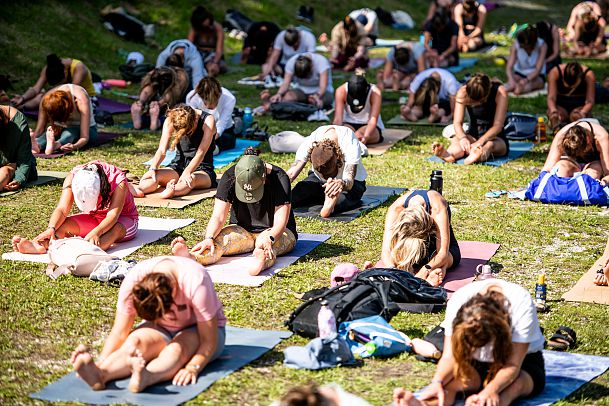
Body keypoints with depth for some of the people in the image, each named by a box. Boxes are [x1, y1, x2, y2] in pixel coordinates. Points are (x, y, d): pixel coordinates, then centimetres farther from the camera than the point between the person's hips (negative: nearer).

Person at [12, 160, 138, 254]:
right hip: (93, 219, 5)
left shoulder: (118, 180, -30)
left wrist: (96, 232, -56)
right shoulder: (73, 178, -19)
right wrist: (51, 229, -45)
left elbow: (113, 215, -38)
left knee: (116, 229, -40)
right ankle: (40, 246, -50)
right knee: (64, 224, -23)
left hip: (123, 219, -4)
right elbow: (62, 209, -26)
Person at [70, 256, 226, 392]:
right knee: (136, 340, -31)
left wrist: (192, 368, -45)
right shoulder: (134, 279, -23)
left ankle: (145, 378, -65)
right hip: (161, 330, 3)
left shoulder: (196, 282, -33)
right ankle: (100, 374, -57)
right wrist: (100, 361, -35)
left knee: (178, 348, -38)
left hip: (197, 330, -3)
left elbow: (209, 341, -29)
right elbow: (119, 333, -19)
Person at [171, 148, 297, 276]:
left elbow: (280, 223, -26)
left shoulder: (279, 178, -21)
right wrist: (209, 238, -38)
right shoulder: (229, 177, -14)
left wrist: (268, 239, -48)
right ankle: (192, 258, -61)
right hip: (242, 230, 2)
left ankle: (262, 263, -73)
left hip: (273, 232, -2)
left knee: (268, 244, -38)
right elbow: (218, 217, -18)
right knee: (221, 238, -31)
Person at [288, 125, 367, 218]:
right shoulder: (310, 142, -29)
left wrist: (342, 184, -66)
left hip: (352, 181, -7)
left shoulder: (351, 144, -35)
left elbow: (350, 181, -41)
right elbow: (291, 174, -32)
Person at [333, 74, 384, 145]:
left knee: (358, 135, -36)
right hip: (349, 123, 1)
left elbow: (373, 119, -30)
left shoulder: (375, 93, -22)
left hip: (368, 125, -1)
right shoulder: (341, 91, -19)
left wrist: (365, 137, -49)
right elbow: (338, 118, -24)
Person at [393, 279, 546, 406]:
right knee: (452, 379, -31)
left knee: (515, 383, -38)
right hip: (476, 364, 2)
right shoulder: (458, 302, -23)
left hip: (523, 361, -2)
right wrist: (437, 382, -44)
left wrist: (492, 389, -52)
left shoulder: (521, 305, -31)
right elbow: (449, 356, -23)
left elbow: (513, 364, -32)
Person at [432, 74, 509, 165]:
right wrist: (462, 138, -39)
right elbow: (457, 122, -16)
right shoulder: (463, 92, -10)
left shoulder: (500, 92, -17)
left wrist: (480, 142, -41)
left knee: (490, 145, -37)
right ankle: (448, 155, -64)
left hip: (495, 138, -2)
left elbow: (498, 125, -24)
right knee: (455, 140, -29)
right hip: (473, 136, 2)